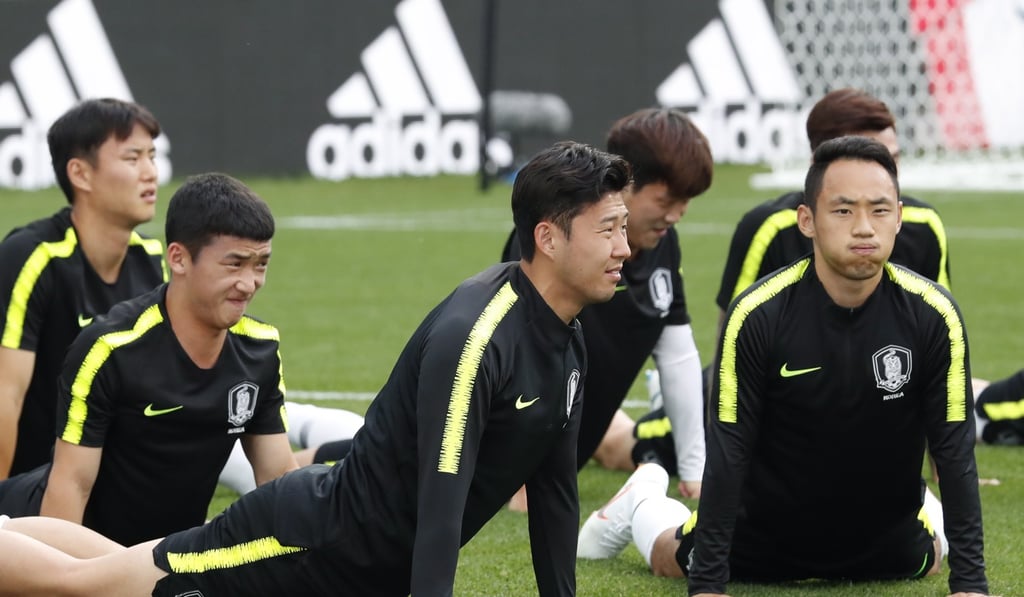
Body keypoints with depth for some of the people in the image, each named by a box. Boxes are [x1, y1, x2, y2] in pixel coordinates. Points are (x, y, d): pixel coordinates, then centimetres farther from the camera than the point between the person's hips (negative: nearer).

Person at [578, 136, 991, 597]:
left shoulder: (933, 315, -23)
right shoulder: (756, 316, -27)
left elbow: (955, 453, -20)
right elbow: (727, 452, -26)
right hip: (767, 538, -1)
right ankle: (643, 504, 45)